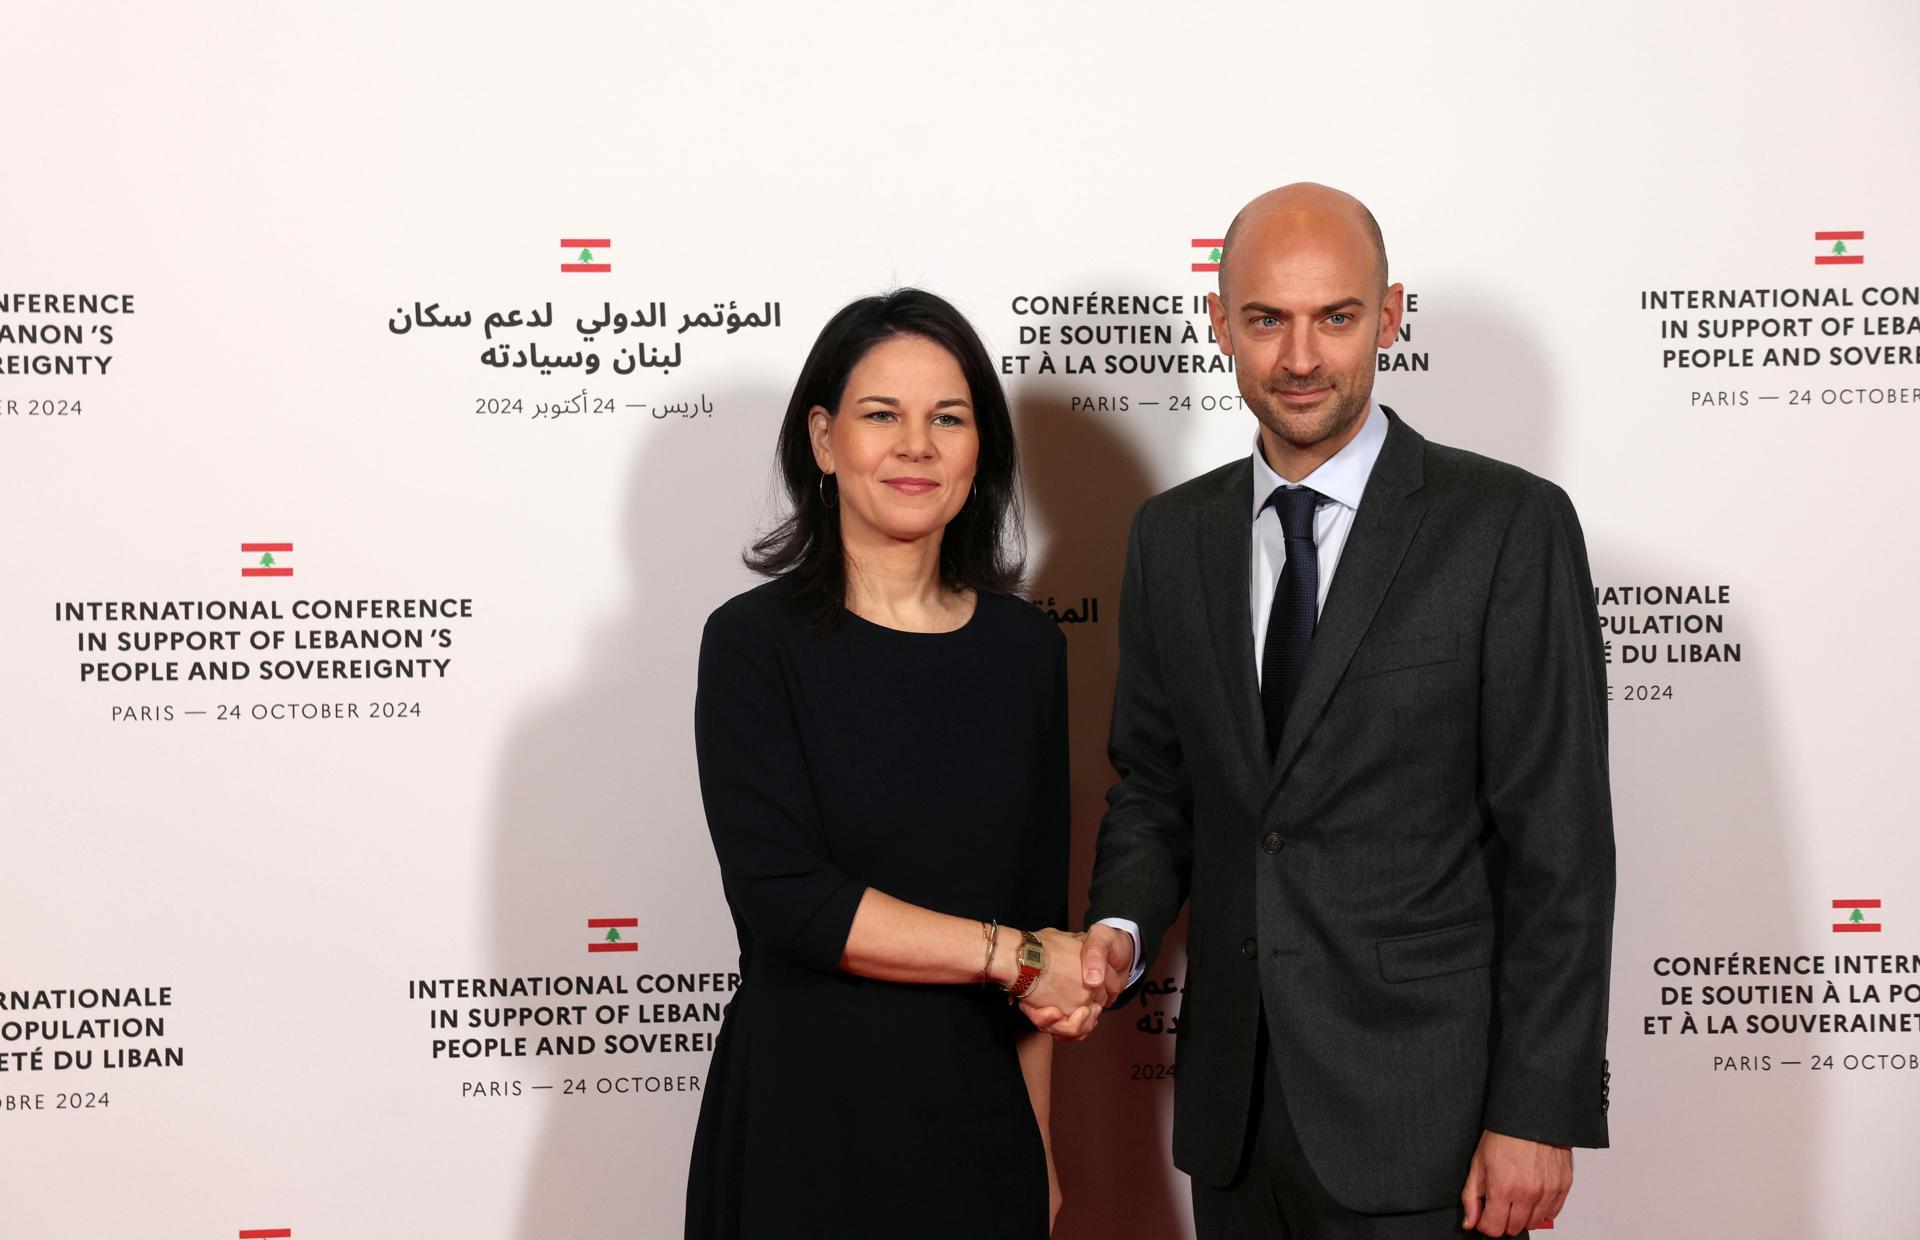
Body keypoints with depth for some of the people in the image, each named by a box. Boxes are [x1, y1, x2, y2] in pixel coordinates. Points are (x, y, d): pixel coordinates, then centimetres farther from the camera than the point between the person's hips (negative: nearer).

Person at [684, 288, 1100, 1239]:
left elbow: (1041, 903, 7)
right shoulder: (755, 644, -8)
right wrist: (1013, 956, -13)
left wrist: (1038, 1149, 7)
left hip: (977, 1118, 3)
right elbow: (783, 894, -16)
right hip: (803, 1119, -3)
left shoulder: (1025, 648, 4)